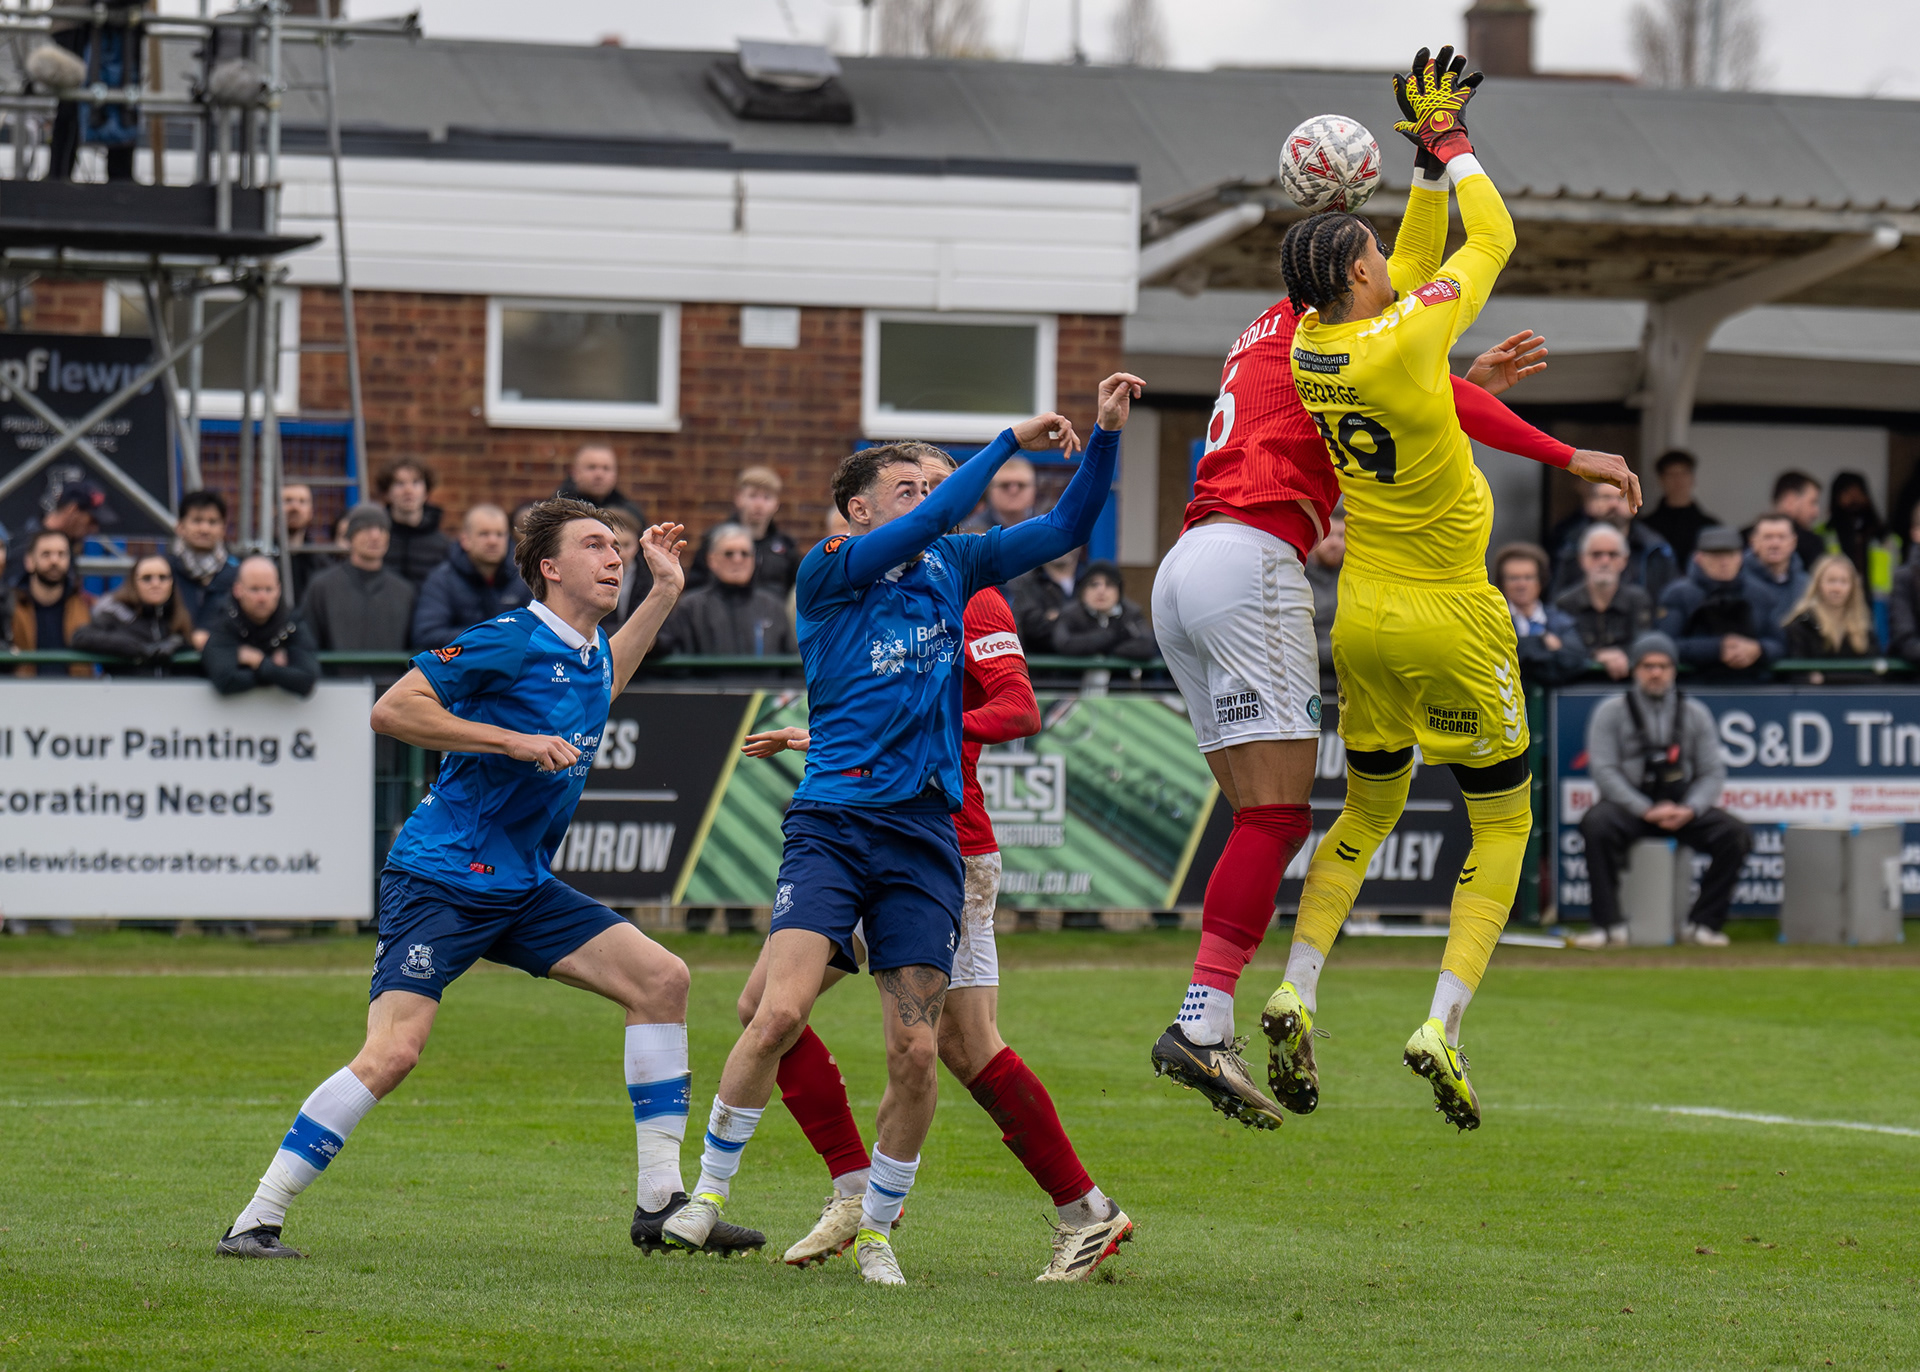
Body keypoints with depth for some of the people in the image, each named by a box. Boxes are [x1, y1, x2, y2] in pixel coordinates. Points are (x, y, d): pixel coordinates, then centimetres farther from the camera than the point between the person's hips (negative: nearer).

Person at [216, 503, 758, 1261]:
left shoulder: (591, 652, 12)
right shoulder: (511, 640, -13)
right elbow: (391, 710, -19)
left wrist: (665, 589, 32)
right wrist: (512, 741, -22)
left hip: (523, 887, 8)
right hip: (439, 878, -8)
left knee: (661, 979, 0)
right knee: (392, 1053, -21)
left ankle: (660, 1201, 4)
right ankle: (255, 1222, -12)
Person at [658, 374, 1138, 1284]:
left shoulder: (952, 566, 17)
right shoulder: (827, 574, 1)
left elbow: (1066, 528, 20)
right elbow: (932, 522, -13)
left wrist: (1106, 435, 7)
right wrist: (1011, 442, -9)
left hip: (926, 835, 4)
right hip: (833, 823, -4)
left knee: (916, 1052, -3)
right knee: (781, 1012, -19)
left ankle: (877, 1232, 12)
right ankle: (709, 1190, 0)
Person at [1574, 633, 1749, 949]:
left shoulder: (1695, 713, 11)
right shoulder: (1612, 711, 3)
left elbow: (1713, 773, 6)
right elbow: (1603, 770, -7)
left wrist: (1689, 810, -14)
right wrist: (1646, 810, -18)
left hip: (1684, 807, 3)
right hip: (1627, 804, -3)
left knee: (1735, 836, -22)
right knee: (1597, 826, -35)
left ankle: (1702, 923, -11)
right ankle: (1608, 926, -30)